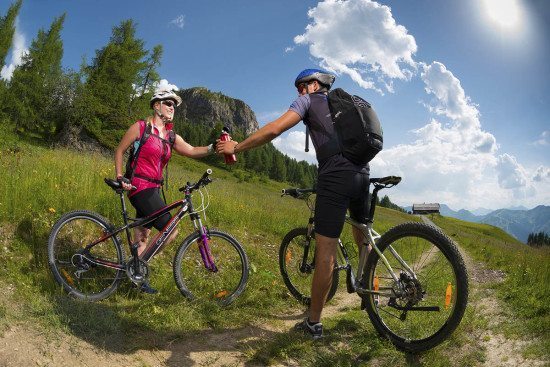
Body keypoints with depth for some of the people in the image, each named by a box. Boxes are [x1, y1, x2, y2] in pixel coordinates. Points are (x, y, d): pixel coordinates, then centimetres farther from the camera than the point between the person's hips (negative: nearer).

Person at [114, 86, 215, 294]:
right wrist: (120, 177, -8)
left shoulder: (171, 136, 11)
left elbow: (192, 151, -4)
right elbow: (119, 151, 2)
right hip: (140, 187, -7)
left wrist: (213, 148, -21)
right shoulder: (140, 127, -4)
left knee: (142, 238, 15)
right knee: (171, 231, -15)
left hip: (153, 189, 7)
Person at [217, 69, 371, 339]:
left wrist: (236, 147, 1)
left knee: (326, 250, -4)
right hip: (362, 173, 7)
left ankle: (314, 322, 6)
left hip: (335, 177, -7)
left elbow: (274, 129, -5)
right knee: (363, 237, 26)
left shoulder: (309, 100, 9)